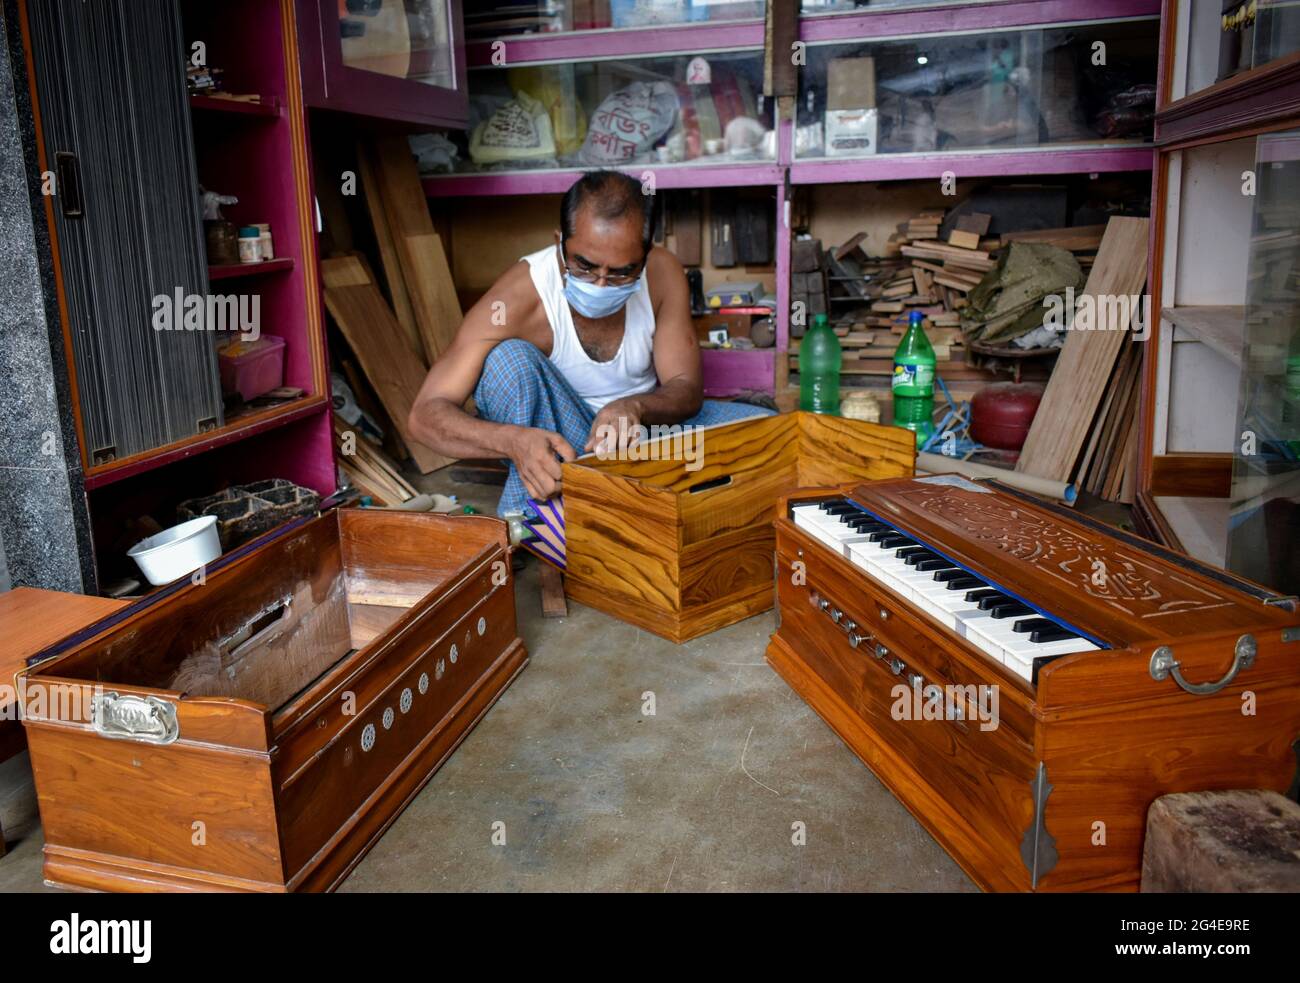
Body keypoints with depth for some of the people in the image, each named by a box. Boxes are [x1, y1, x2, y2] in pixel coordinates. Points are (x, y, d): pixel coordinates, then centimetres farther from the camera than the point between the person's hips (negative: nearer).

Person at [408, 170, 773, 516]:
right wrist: (515, 440, -50)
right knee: (510, 357, -30)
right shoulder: (518, 297, -25)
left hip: (643, 426, 4)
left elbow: (686, 389, -12)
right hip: (556, 439, -3)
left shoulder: (662, 272, -15)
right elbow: (425, 413, -29)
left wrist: (634, 407, -37)